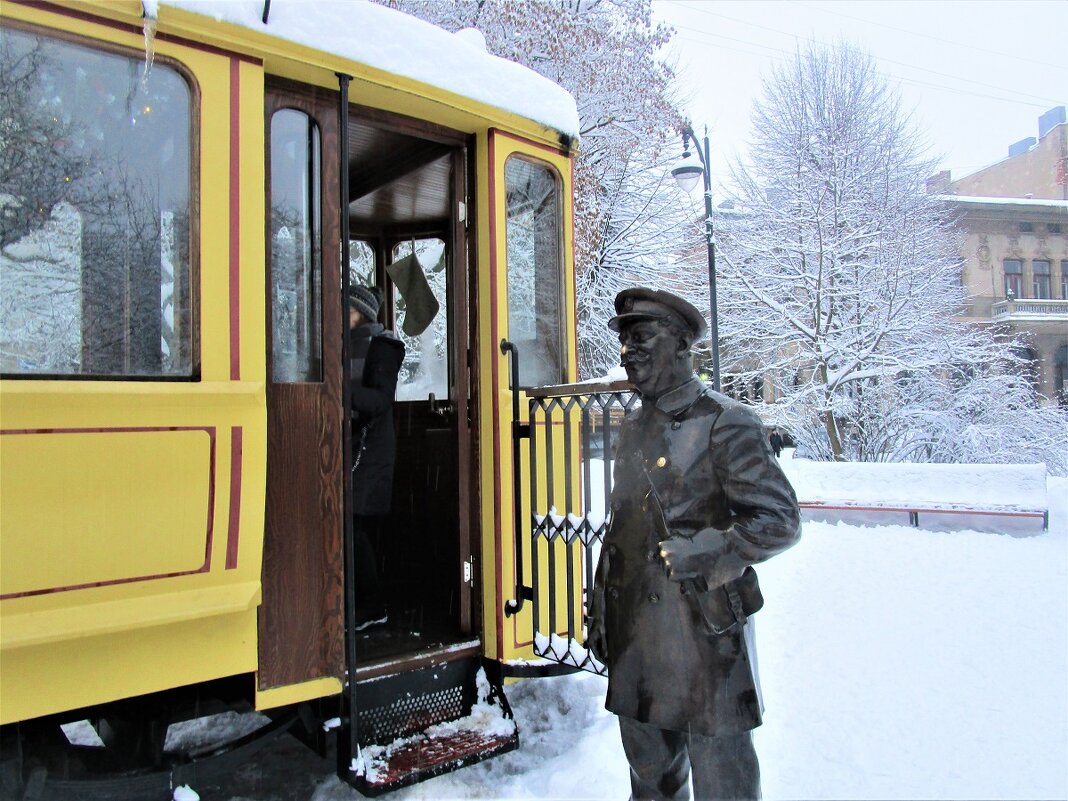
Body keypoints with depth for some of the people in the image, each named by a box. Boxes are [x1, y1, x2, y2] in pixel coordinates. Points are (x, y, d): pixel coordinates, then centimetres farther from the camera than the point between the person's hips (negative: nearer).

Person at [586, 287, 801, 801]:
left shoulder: (724, 424, -10)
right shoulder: (633, 429, 12)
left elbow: (779, 522, -13)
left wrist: (701, 557, -18)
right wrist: (600, 612, 18)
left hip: (704, 629, -7)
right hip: (635, 632, 7)